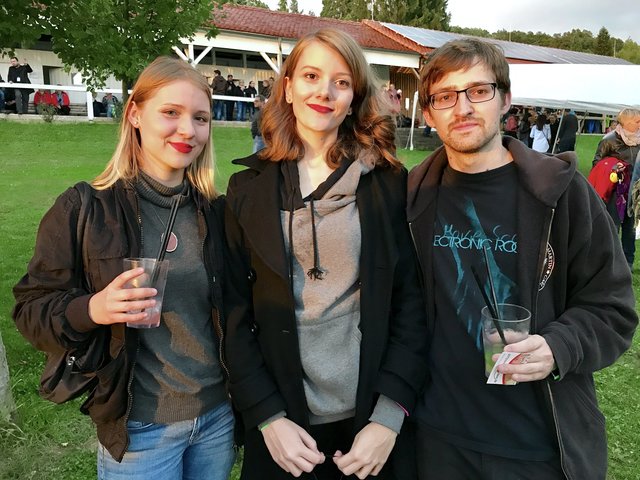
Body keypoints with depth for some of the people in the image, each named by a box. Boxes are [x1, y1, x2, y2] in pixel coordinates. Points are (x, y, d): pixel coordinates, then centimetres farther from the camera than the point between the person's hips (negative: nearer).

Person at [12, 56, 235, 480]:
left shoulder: (215, 211, 0)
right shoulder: (84, 210, -11)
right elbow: (31, 311, -7)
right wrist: (92, 309, -26)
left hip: (218, 416, 4)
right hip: (138, 429, -3)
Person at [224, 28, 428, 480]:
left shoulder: (389, 184, -4)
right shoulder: (249, 187, -1)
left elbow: (411, 299, -5)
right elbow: (235, 310, -2)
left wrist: (389, 416, -10)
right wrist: (268, 417, -8)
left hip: (372, 416, 0)